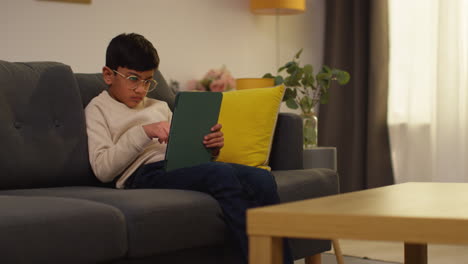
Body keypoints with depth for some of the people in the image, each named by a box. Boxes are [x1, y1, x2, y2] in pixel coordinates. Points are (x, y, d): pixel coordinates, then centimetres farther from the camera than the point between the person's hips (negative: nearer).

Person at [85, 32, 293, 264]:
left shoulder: (159, 107, 33)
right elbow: (102, 169, -2)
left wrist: (211, 147, 3)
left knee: (262, 178, -21)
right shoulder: (98, 110, 14)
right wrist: (143, 133, -11)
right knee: (221, 174, -34)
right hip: (144, 174, -6)